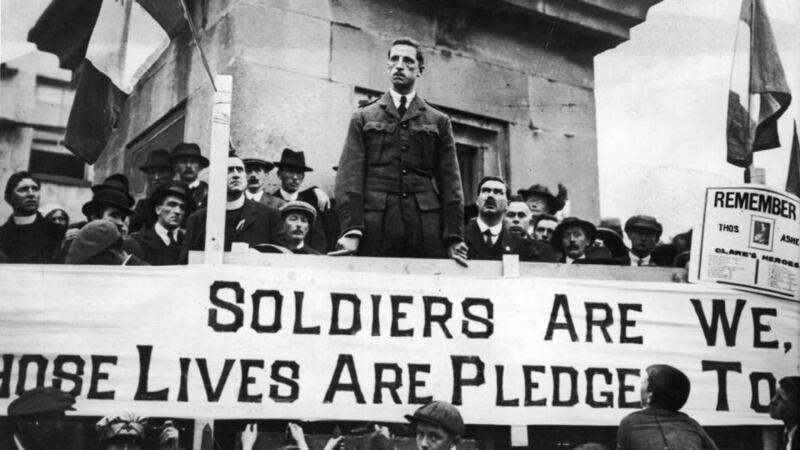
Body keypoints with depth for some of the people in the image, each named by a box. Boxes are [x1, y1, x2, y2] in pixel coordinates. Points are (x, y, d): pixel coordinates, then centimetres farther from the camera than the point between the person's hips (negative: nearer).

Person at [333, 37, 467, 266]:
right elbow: (350, 175, 3)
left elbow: (449, 180, 9)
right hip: (376, 230, -1)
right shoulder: (363, 118, 14)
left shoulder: (438, 121, 16)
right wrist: (351, 231, -12)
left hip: (427, 230, 1)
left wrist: (454, 237, -3)